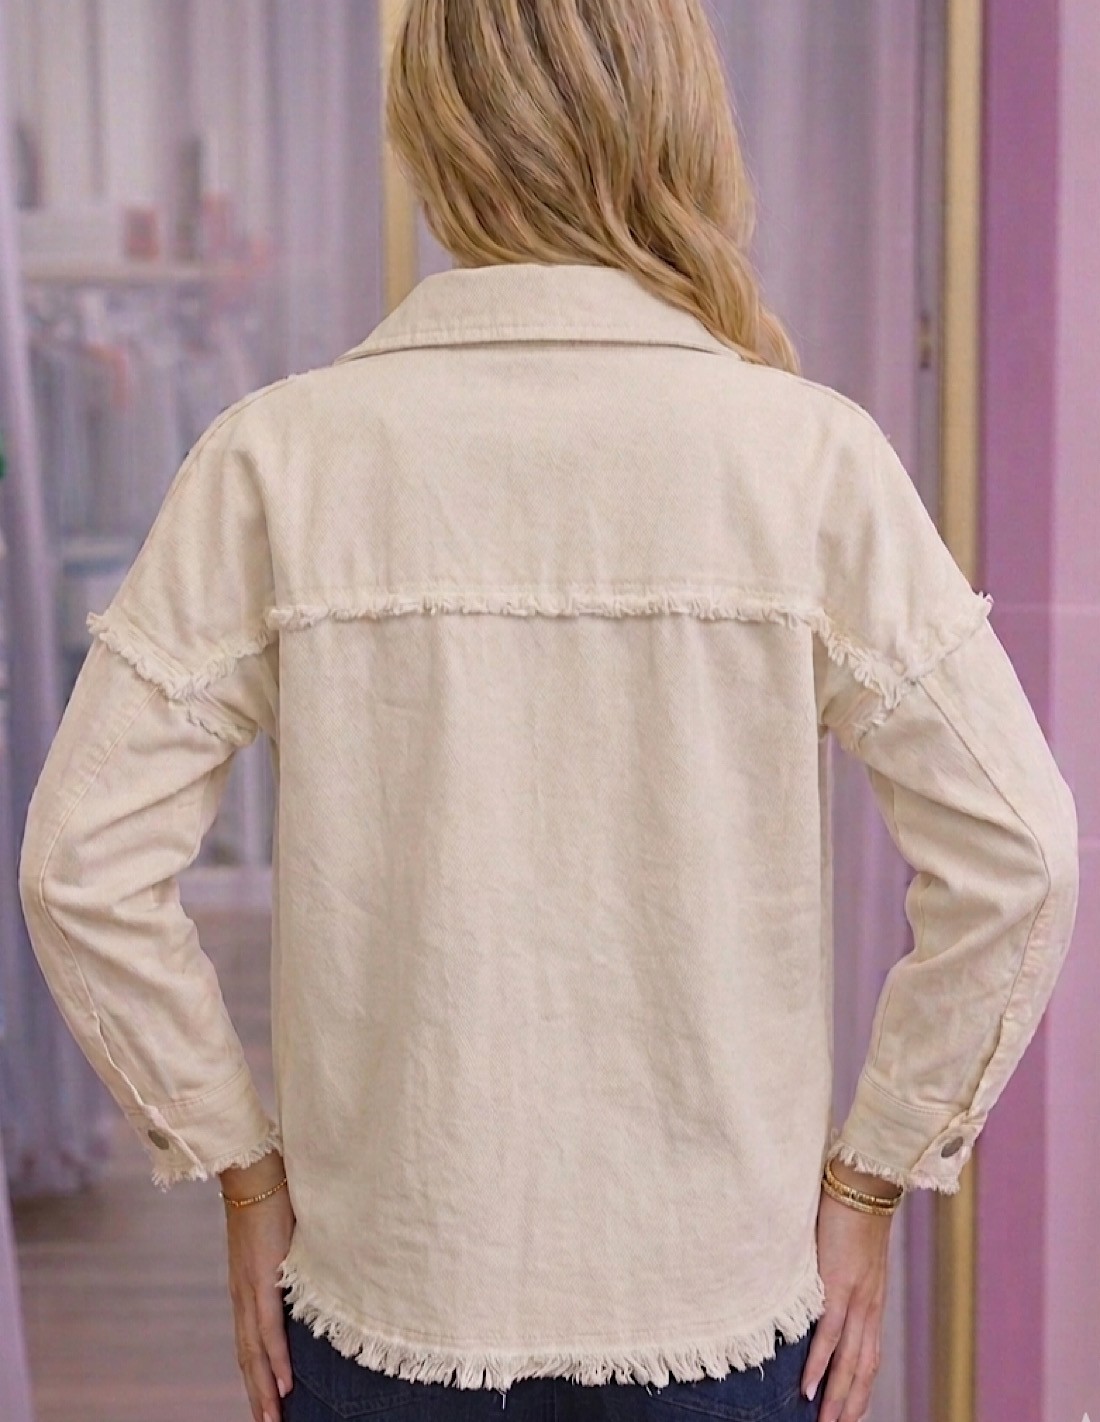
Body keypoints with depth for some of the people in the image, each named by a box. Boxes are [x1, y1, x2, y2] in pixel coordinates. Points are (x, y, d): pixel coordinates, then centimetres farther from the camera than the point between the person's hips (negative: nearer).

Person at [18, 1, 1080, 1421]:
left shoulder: (279, 456, -9)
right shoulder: (807, 452, -10)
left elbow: (80, 862, -8)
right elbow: (1018, 855, -10)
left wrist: (241, 1170, 3)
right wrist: (866, 1183, 1)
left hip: (388, 1308, 1)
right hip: (722, 1306, 0)